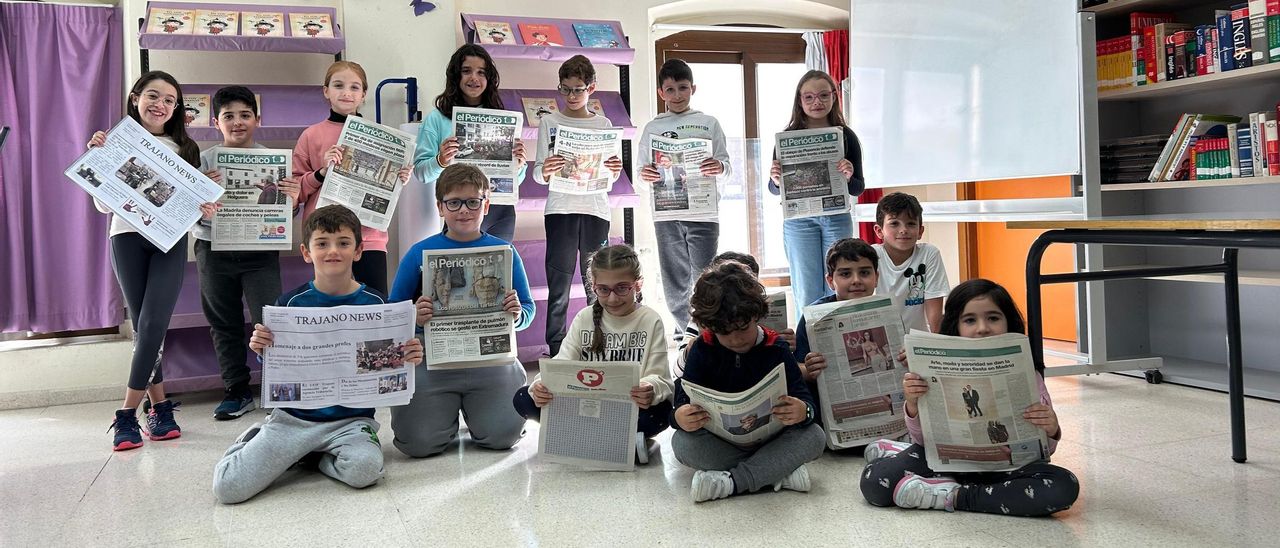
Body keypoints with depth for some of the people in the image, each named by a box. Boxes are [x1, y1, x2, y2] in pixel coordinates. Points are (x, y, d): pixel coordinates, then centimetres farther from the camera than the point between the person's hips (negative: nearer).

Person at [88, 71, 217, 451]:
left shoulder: (183, 149, 11)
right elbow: (104, 205, 5)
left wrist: (205, 208, -10)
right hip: (128, 238, 0)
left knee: (153, 324, -11)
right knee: (143, 327, 1)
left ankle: (128, 415, -6)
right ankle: (160, 408, 11)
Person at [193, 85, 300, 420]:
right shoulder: (205, 160, 2)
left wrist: (292, 200, -17)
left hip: (260, 251, -2)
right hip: (214, 251, 2)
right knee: (224, 324, 9)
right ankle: (236, 391, 20)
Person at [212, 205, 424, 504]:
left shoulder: (373, 303, -2)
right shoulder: (291, 302, -2)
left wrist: (409, 358, -15)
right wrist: (262, 351, -15)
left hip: (351, 419, 0)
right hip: (294, 415, 1)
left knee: (364, 470, -33)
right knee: (228, 487, -14)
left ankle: (323, 457, 3)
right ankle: (256, 440, 21)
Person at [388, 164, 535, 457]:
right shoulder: (419, 253, 1)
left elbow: (528, 308, 9)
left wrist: (518, 315, -15)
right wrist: (413, 317, -19)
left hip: (491, 358, 0)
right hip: (433, 359, 0)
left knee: (502, 436, -13)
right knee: (419, 442, -11)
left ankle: (472, 409, 23)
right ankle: (448, 410, 25)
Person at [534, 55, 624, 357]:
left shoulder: (603, 124, 11)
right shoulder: (550, 122, 7)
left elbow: (610, 178, 12)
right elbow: (538, 172, 2)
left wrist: (614, 171, -10)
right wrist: (545, 172, -21)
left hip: (596, 210, 2)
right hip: (560, 209, -2)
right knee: (558, 289, -3)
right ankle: (555, 349, 3)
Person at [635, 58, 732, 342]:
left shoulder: (709, 123, 10)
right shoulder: (652, 128, 12)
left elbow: (725, 165, 7)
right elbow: (642, 170, 10)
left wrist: (719, 168, -16)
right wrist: (645, 174, -13)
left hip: (703, 212, -2)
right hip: (666, 215, 2)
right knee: (674, 280, 7)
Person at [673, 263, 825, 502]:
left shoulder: (776, 348, -4)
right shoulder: (703, 349, -4)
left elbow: (803, 397, -11)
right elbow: (684, 399, -12)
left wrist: (803, 411, -38)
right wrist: (680, 416, -38)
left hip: (770, 436, 0)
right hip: (719, 441, 0)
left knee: (815, 436, -25)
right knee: (681, 442, -30)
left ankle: (731, 482, -28)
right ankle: (780, 471, -28)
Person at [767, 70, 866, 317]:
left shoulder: (846, 136, 3)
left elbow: (859, 188, 5)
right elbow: (774, 189, 5)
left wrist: (848, 178, -16)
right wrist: (776, 180, -18)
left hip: (837, 218, 1)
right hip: (798, 220, -1)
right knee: (807, 296, 3)